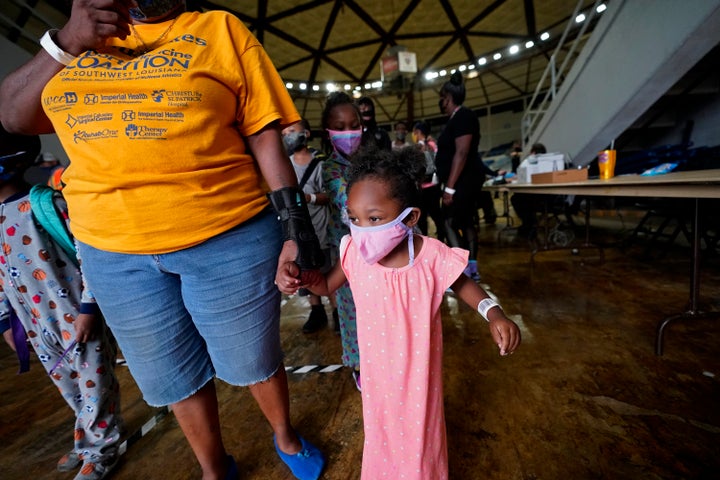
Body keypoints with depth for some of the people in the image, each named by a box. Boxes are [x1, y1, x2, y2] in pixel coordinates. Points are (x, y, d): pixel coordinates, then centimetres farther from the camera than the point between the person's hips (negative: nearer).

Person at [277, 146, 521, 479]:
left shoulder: (431, 255, -25)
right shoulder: (353, 253, -19)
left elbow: (461, 284, -6)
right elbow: (326, 285, -3)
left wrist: (494, 314, -22)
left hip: (416, 364, -2)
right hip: (377, 363, 3)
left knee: (419, 424, 23)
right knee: (380, 420, 28)